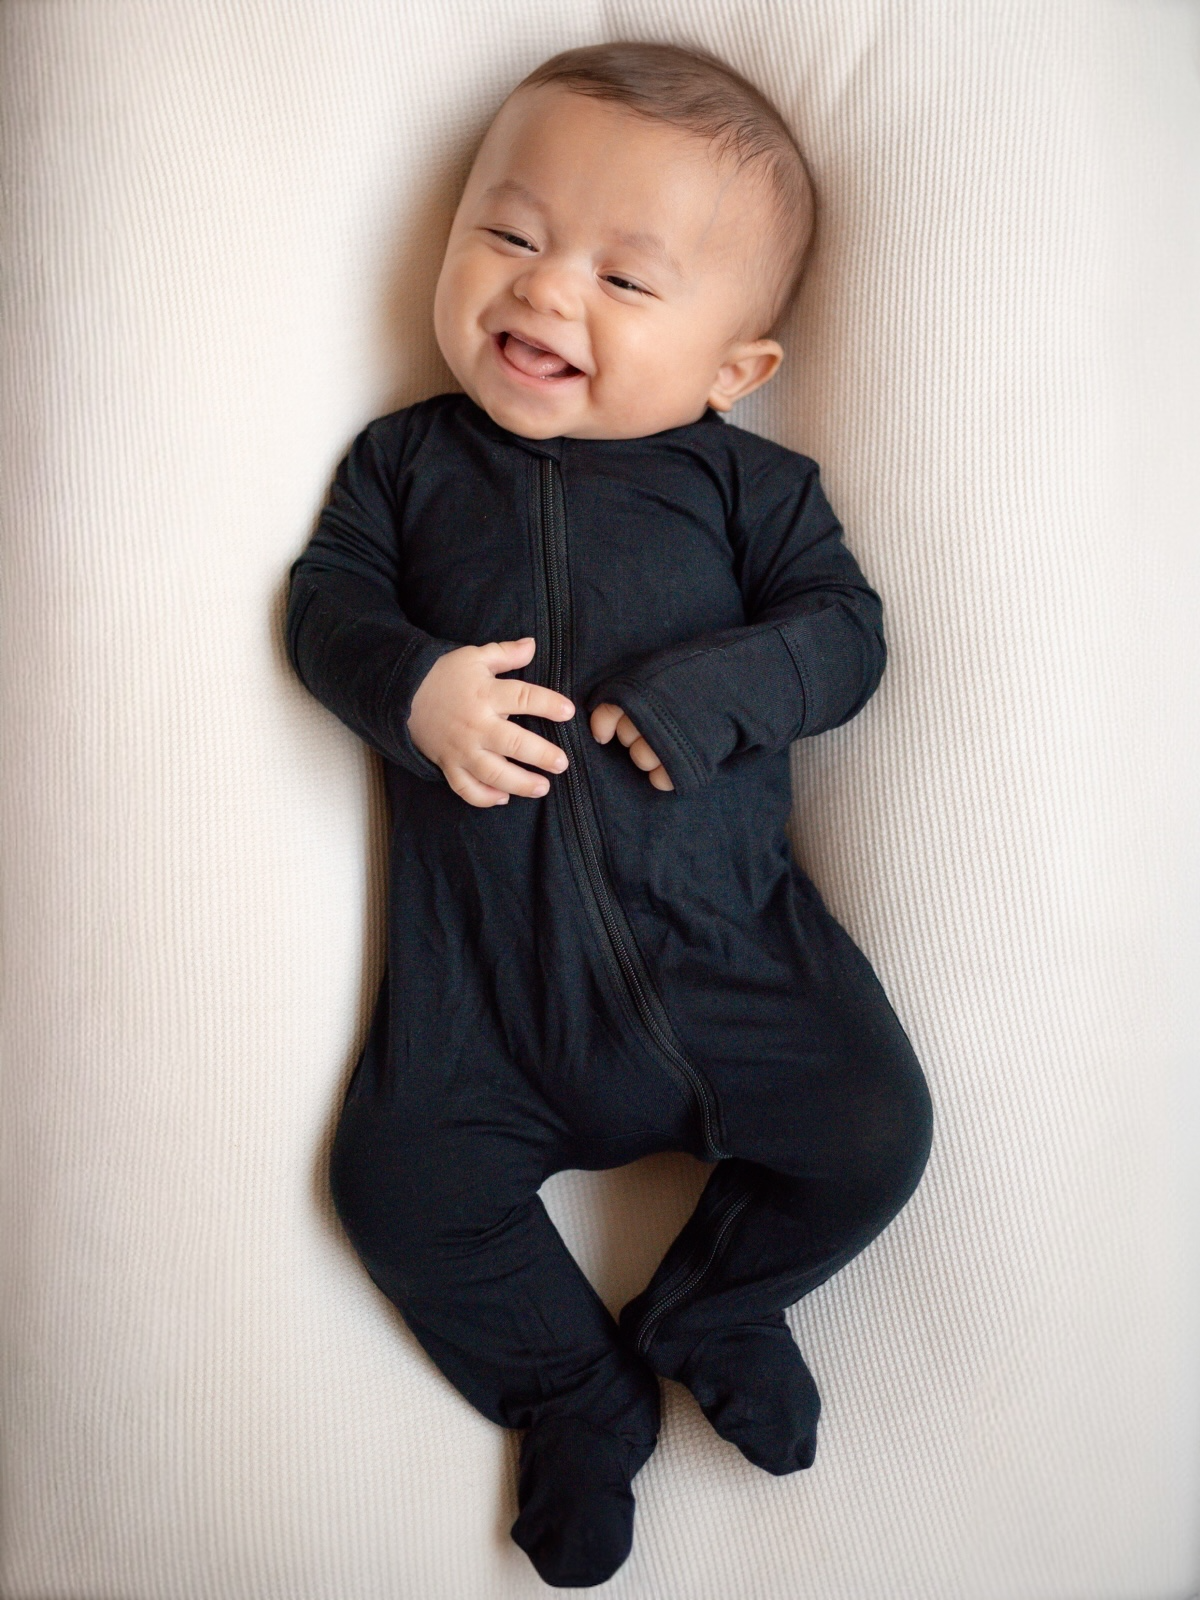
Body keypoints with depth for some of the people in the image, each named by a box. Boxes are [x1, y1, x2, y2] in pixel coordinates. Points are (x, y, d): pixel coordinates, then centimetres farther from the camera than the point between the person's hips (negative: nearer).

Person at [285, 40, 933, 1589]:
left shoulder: (748, 482, 4)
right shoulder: (408, 459, 8)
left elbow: (845, 626, -1)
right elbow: (324, 596, 3)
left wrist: (712, 689, -19)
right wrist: (412, 687, -18)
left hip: (720, 933, 0)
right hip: (480, 967, 1)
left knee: (873, 1130, -6)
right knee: (399, 1186, -4)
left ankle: (705, 1314, 24)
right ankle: (579, 1396, 22)